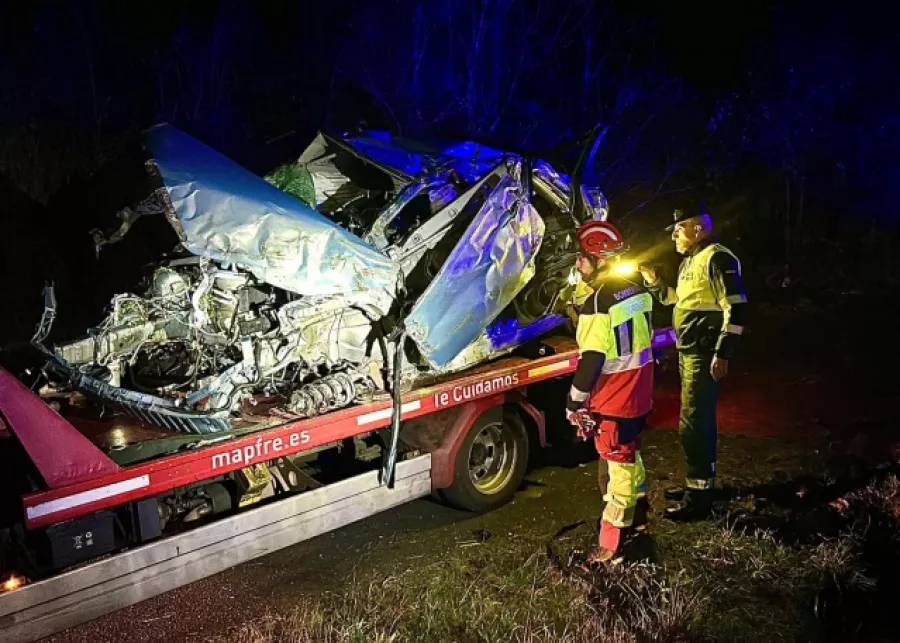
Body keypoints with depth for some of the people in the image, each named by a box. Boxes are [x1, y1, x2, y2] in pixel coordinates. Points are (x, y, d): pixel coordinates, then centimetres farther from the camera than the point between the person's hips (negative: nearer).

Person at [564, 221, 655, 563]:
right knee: (631, 456, 24)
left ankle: (612, 543, 8)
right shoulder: (637, 290, 4)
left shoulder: (598, 302, -23)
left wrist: (575, 401, -14)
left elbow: (591, 359, -23)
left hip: (612, 400, -9)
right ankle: (638, 517, 40)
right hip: (639, 394, 9)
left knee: (615, 466, -1)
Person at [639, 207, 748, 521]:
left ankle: (698, 497, -1)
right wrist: (652, 280, 11)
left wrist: (722, 354, -24)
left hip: (704, 355, -10)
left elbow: (736, 308, -21)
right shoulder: (690, 260, 16)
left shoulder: (717, 258, -15)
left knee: (693, 423, -8)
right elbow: (675, 299, 27)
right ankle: (700, 482, 29)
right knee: (702, 419, 18)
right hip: (689, 352, 10)